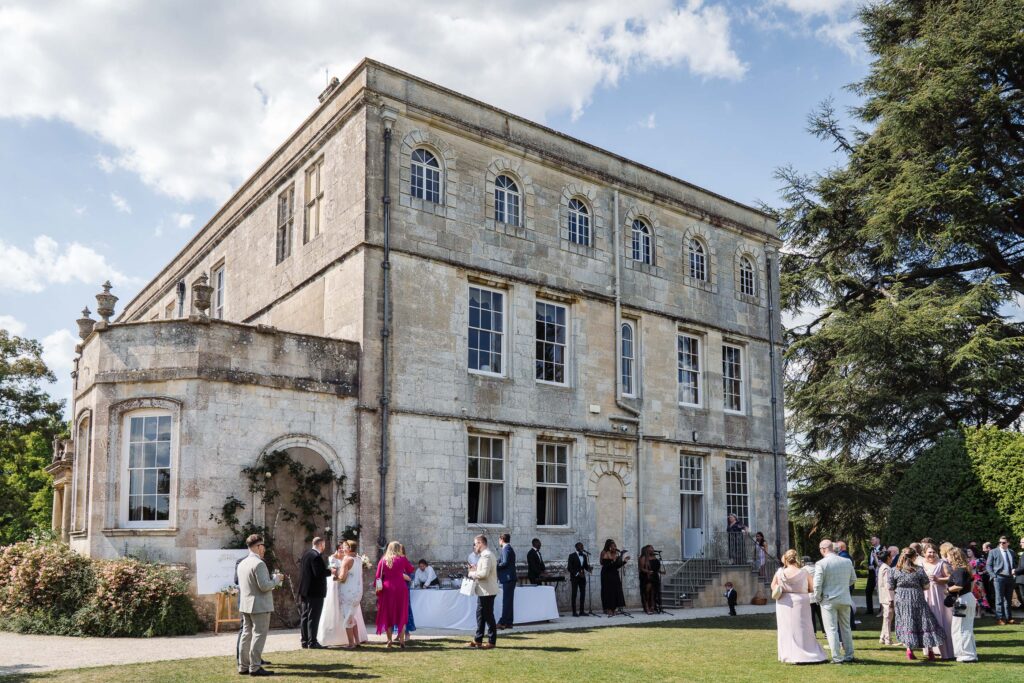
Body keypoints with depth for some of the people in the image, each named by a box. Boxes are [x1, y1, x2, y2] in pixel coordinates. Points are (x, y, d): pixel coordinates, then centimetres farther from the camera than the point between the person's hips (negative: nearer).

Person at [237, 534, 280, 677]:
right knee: (259, 635, -3)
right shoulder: (259, 563, -18)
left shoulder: (242, 563, 10)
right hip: (259, 606, -9)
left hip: (245, 605, 9)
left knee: (247, 634, 12)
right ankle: (255, 667, -2)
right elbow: (264, 586, -23)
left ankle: (243, 666, 15)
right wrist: (276, 579, -6)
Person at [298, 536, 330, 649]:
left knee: (304, 616, 12)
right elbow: (319, 573, -24)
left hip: (304, 591, 9)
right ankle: (312, 642, -2)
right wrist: (330, 571, -8)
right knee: (313, 617, -4)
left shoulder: (305, 554, 10)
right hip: (315, 591, -9)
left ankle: (305, 641, 17)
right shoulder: (316, 556, -18)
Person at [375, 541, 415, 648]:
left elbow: (378, 576, 0)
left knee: (387, 615, 11)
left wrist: (378, 589, 6)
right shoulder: (402, 559, -3)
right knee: (401, 615, 7)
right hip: (400, 589, -1)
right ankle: (401, 640, 3)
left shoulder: (383, 560, 2)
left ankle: (389, 640, 9)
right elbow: (411, 570, 10)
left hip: (386, 590, 2)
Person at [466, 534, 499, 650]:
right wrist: (475, 569, 8)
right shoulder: (485, 554, 15)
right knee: (480, 615, 15)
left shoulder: (486, 555, -18)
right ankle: (478, 640, 21)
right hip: (484, 591, 11)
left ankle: (492, 641, 5)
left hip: (487, 591, -11)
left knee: (488, 616, -2)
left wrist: (472, 574, -12)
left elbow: (484, 573, -26)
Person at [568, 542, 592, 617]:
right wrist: (577, 573, -17)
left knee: (583, 594, 3)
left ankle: (582, 611, 9)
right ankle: (574, 612, -2)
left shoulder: (584, 556, 11)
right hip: (574, 577, -5)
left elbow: (586, 566, 13)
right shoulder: (572, 556, -5)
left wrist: (589, 569, -9)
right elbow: (570, 568, -9)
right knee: (574, 594, -3)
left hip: (582, 577, 6)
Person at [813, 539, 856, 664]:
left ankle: (837, 658, 3)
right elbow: (853, 579, 12)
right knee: (846, 628, 18)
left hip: (829, 600, -5)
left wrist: (818, 598, -1)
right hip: (845, 599, 5)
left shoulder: (821, 564, -16)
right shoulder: (847, 562, -1)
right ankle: (849, 655, 24)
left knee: (832, 629, 3)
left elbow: (817, 584, -17)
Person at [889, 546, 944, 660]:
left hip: (901, 600, 1)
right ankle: (930, 650, 10)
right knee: (925, 623, 9)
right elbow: (926, 586, 1)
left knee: (906, 625, 8)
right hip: (917, 600, -1)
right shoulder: (919, 570, -5)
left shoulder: (894, 571, -2)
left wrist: (893, 599, 16)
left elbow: (890, 588, 1)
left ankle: (909, 649, 2)